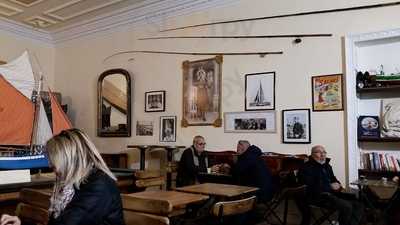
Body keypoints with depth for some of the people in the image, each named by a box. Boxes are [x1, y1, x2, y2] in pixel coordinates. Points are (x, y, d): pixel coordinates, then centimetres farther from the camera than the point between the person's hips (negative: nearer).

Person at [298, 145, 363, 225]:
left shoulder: (327, 166, 21)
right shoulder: (306, 168, -8)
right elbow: (311, 186, -19)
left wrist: (337, 184, 2)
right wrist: (330, 186, -14)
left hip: (332, 193, 9)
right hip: (317, 196, -9)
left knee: (358, 206, -6)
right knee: (347, 206, -26)